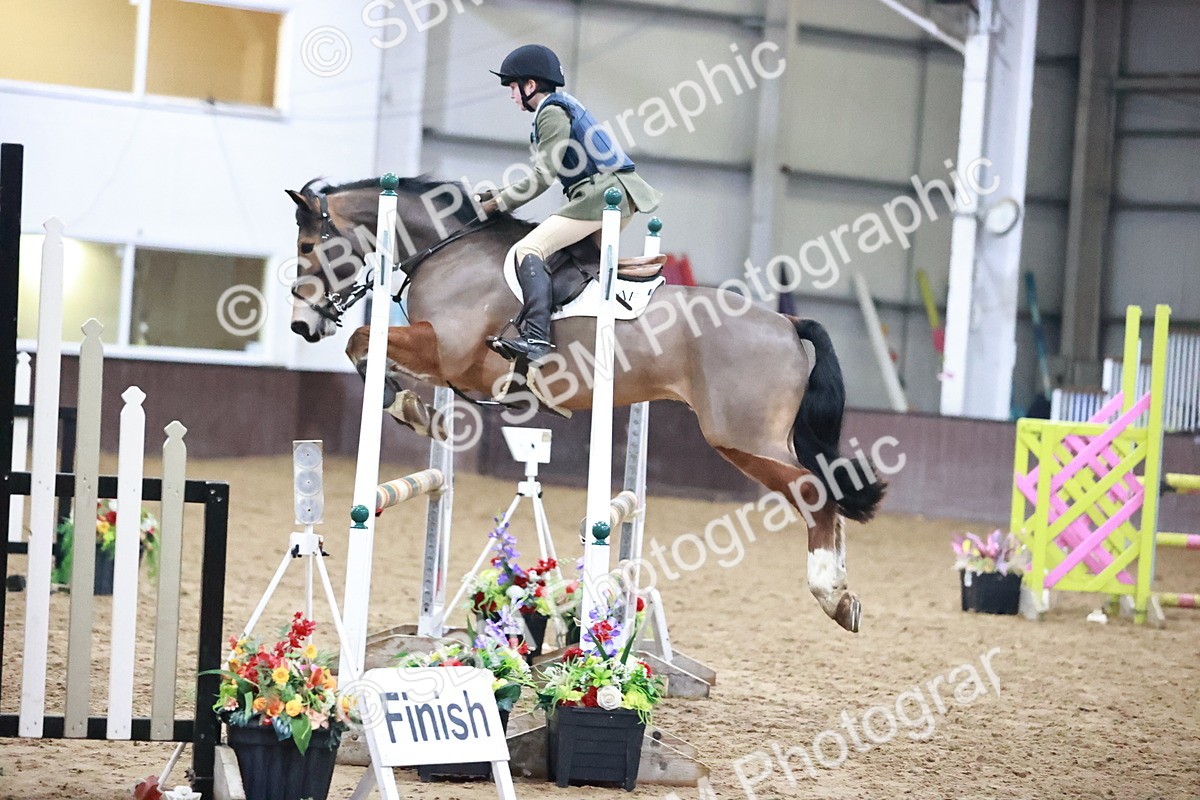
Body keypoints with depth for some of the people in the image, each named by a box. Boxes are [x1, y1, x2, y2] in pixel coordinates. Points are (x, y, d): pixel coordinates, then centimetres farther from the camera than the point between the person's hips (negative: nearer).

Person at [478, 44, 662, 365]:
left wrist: (498, 203, -4)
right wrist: (500, 195, 18)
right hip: (617, 195, 11)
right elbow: (546, 175, 24)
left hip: (602, 194, -11)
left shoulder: (552, 113, -6)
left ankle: (536, 336, -35)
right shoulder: (562, 107, 24)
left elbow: (543, 178, -12)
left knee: (530, 248, -19)